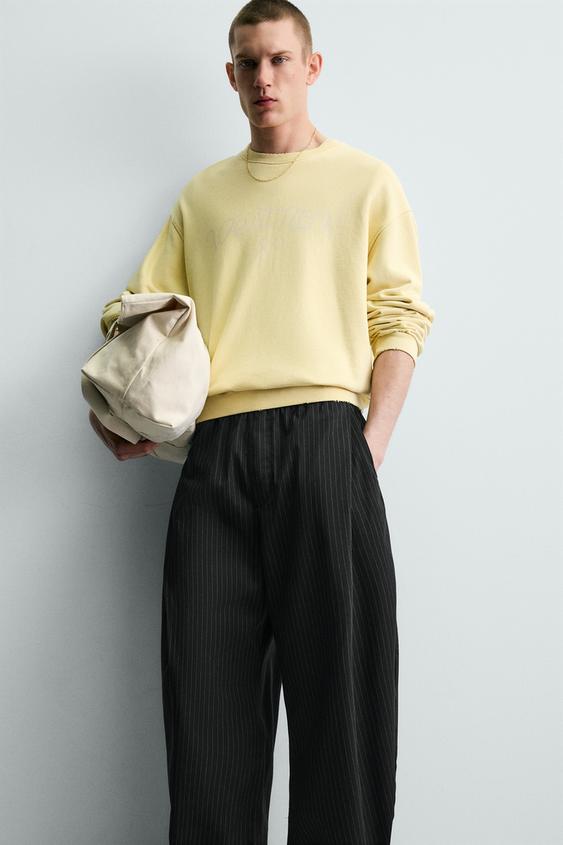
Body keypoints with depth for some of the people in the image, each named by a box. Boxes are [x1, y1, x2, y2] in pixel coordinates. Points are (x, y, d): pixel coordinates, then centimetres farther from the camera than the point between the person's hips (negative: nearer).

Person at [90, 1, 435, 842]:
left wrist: (371, 446, -8)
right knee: (207, 686, 1)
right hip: (216, 450, 3)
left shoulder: (367, 180, 14)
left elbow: (400, 318, 5)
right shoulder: (203, 195, 23)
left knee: (337, 677, -3)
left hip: (322, 437, -2)